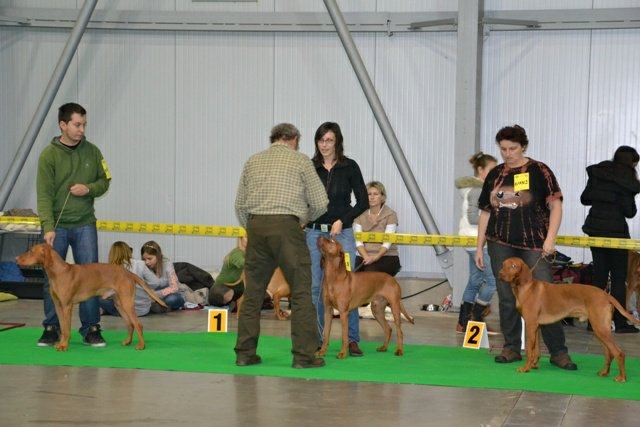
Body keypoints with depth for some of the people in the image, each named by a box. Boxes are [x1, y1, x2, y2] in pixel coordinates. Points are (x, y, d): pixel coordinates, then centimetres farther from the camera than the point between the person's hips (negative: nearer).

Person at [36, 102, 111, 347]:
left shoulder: (92, 152, 3)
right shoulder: (49, 155, -7)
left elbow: (104, 181, 11)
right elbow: (44, 194, -12)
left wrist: (89, 189, -11)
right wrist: (48, 228, -21)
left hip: (85, 225, 2)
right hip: (56, 226, -2)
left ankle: (91, 329, 6)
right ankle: (51, 329, 13)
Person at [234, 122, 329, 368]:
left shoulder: (253, 161, 17)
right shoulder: (300, 160, 5)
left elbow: (240, 204, 15)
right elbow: (320, 203, 3)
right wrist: (306, 217, 22)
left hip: (256, 227, 5)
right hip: (286, 226, -4)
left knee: (253, 291, 11)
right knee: (301, 292, 0)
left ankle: (245, 352, 12)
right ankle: (304, 355, -2)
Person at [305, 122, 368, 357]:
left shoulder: (349, 167, -2)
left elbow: (363, 202, -1)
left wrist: (342, 221, -10)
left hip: (342, 233, -2)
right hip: (314, 232, 2)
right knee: (315, 287, 2)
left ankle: (352, 339, 2)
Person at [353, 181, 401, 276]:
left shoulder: (390, 214, -2)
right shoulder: (360, 215, 8)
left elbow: (387, 243, -11)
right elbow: (358, 241, -2)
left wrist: (376, 257, -28)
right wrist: (366, 257, -20)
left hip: (386, 257, -3)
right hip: (364, 257, 3)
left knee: (370, 271, -34)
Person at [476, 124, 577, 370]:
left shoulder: (538, 171, -3)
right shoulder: (494, 175, 10)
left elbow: (556, 205, -6)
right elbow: (485, 212, 14)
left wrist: (550, 239, -14)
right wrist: (479, 247, 11)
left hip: (533, 245, -4)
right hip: (501, 245, 4)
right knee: (506, 298, 6)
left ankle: (558, 352, -2)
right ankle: (512, 348, 15)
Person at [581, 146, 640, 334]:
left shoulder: (597, 173, 6)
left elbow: (584, 199, 11)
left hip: (595, 228, 6)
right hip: (615, 230, -6)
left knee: (599, 274, 12)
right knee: (619, 277, 2)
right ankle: (620, 322, 2)